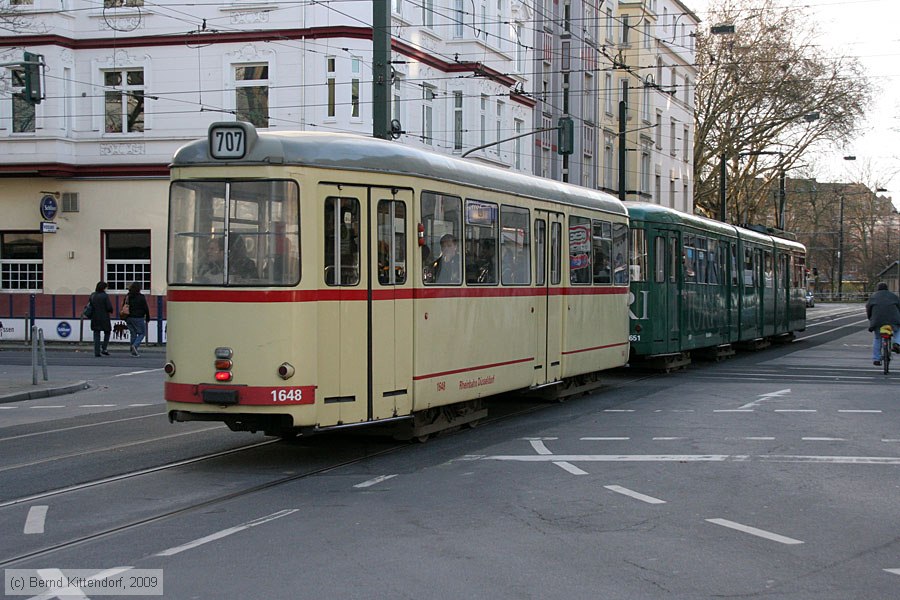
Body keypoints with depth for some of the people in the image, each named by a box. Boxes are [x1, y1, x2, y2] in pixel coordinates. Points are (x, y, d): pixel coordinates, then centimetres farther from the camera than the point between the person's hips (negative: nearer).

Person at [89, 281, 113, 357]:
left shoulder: (92, 295, 3)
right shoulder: (105, 296, -13)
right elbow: (109, 307, -14)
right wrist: (110, 312, 7)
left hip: (94, 317, 4)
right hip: (104, 318, -4)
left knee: (96, 335, 7)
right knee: (107, 333, 15)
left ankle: (97, 352, 4)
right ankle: (103, 348, 3)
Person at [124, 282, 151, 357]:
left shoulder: (127, 297, 7)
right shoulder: (141, 297, -10)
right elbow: (146, 308, -7)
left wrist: (126, 318, 19)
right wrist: (147, 318, 3)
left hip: (129, 318, 6)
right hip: (138, 318, -6)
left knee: (133, 334, 12)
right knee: (142, 333, 5)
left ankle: (133, 351, 9)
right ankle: (135, 345, -19)